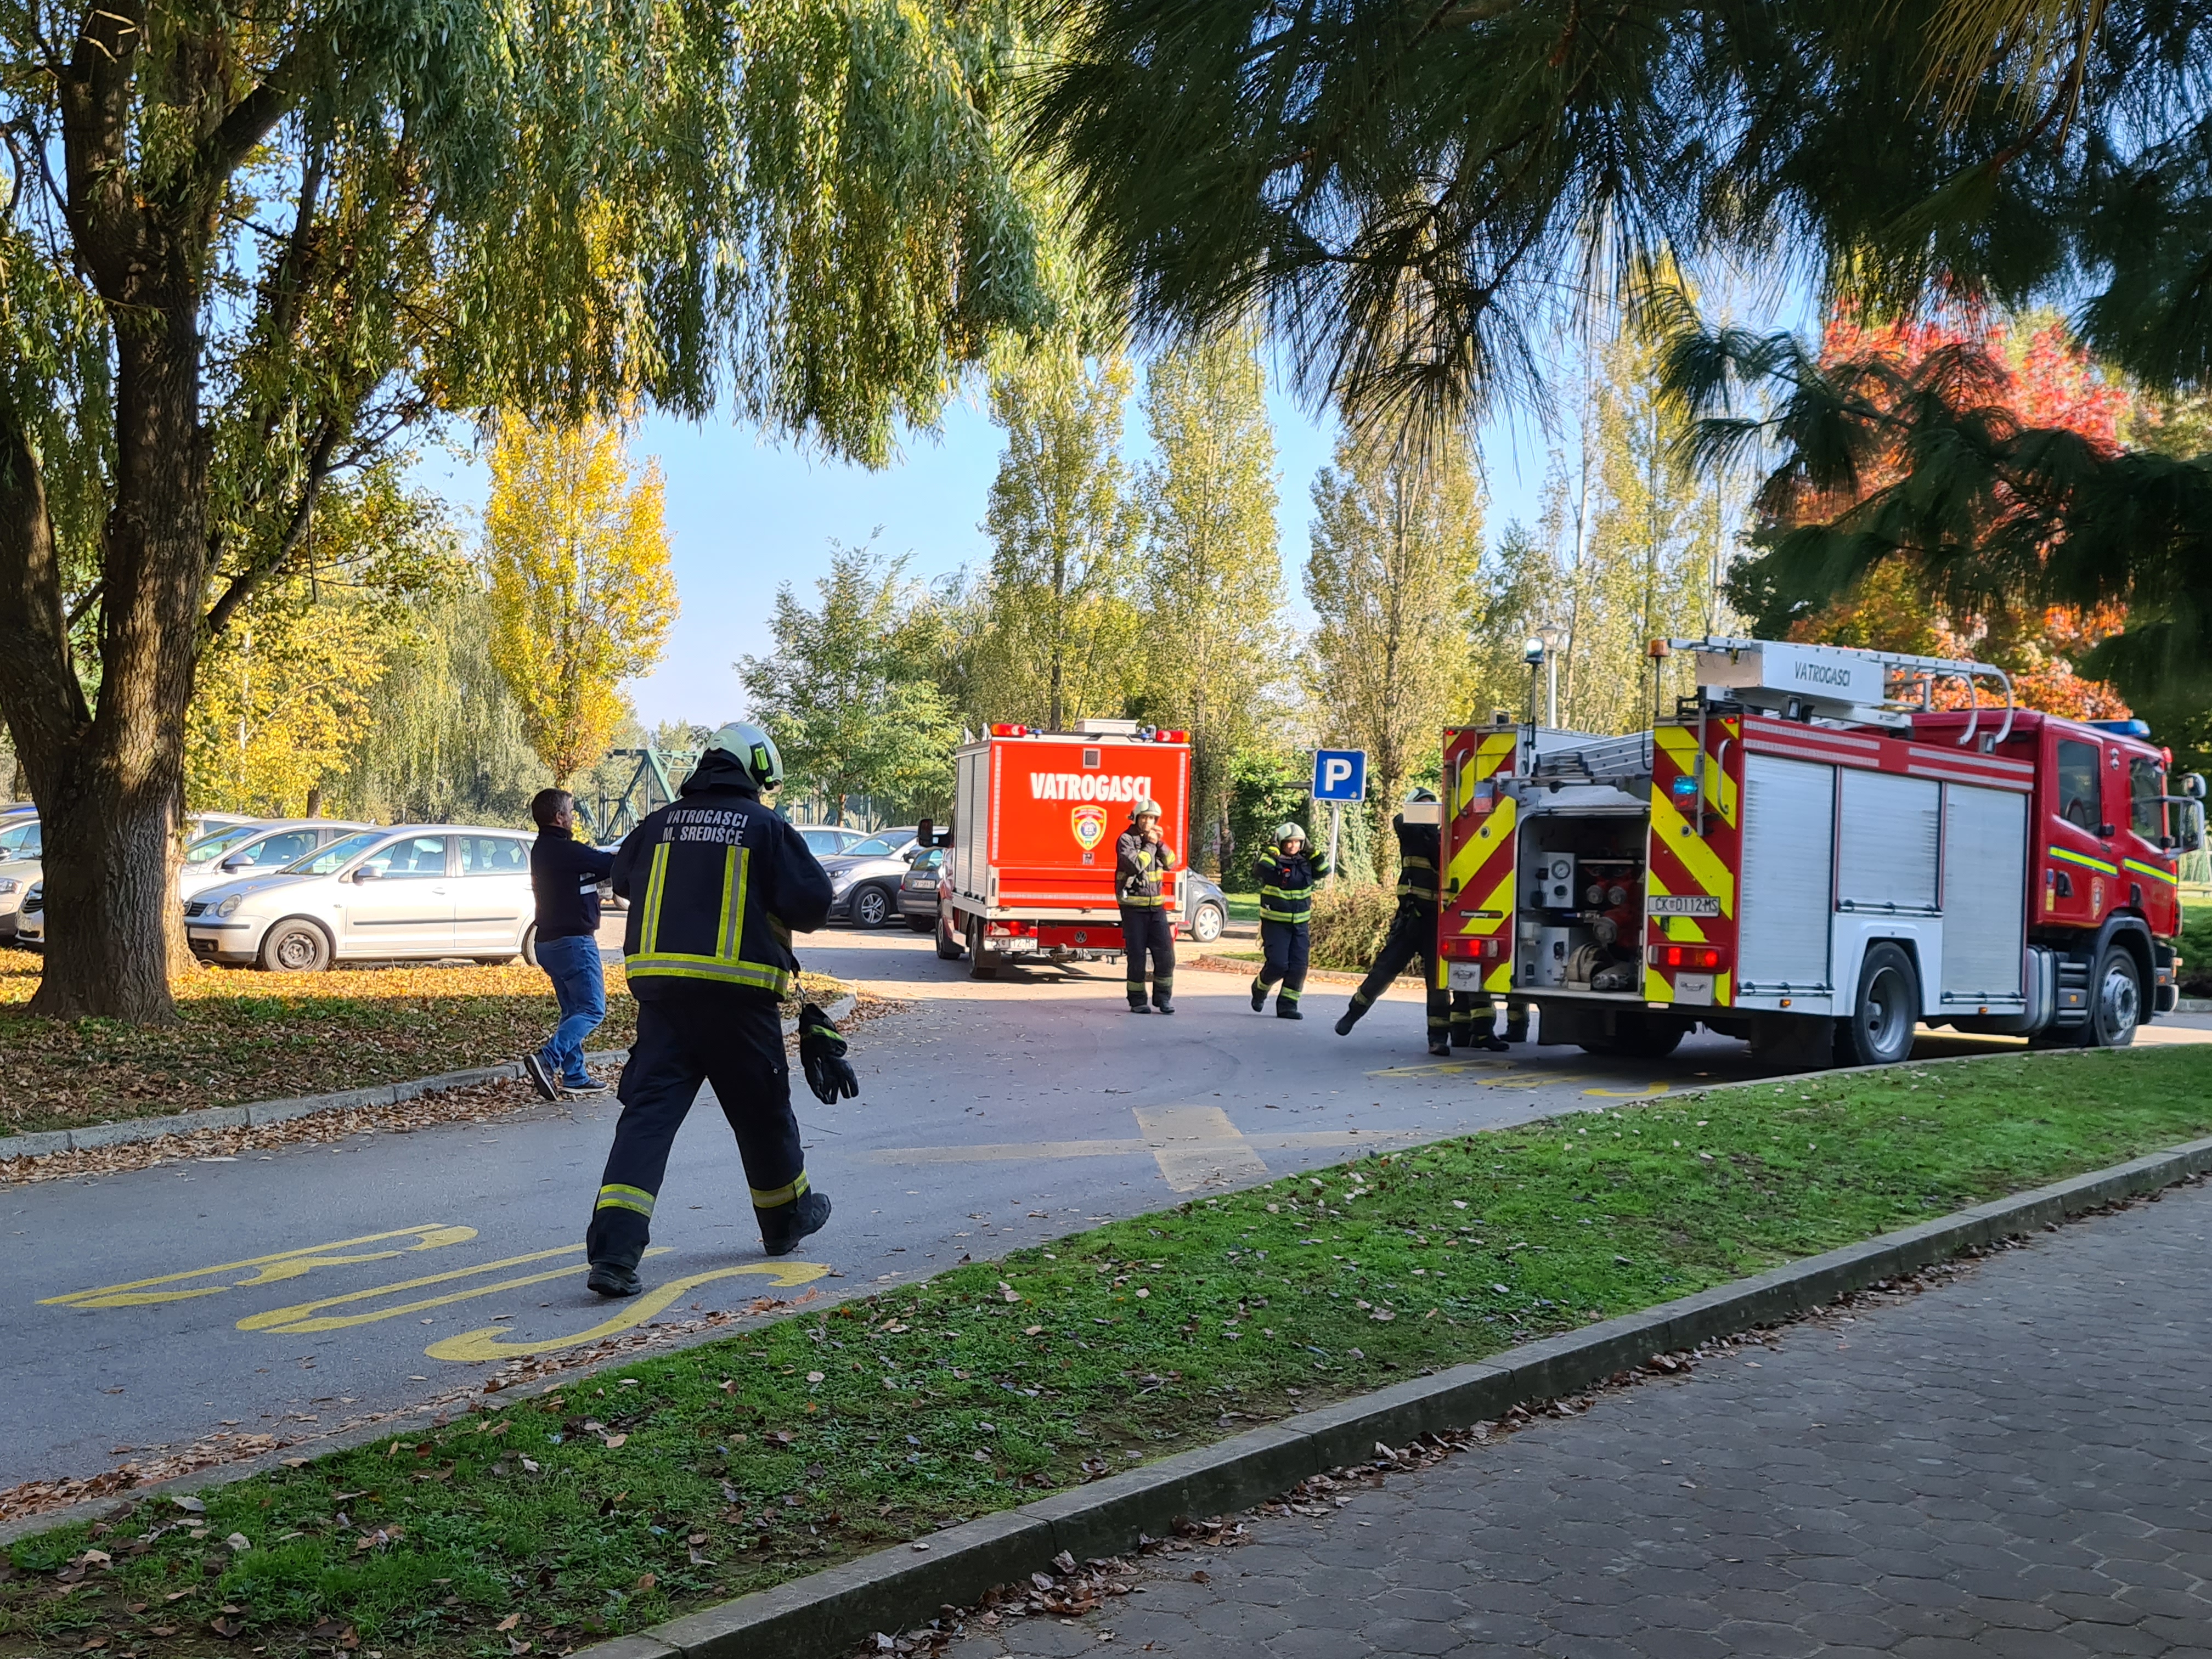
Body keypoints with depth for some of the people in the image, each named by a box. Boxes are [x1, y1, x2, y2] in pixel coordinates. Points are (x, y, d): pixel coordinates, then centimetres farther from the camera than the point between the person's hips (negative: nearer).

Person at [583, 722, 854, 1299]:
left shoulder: (660, 823, 11)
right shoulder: (765, 827, -2)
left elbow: (623, 877, 27)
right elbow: (813, 900, -7)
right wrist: (778, 912, 15)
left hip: (660, 986, 3)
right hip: (736, 991, -3)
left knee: (649, 1111, -1)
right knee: (762, 1111, 15)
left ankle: (613, 1249, -15)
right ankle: (786, 1218, 36)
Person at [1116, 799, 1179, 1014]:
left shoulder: (1155, 838, 12)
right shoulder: (1126, 839, -8)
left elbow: (1170, 863, 4)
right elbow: (1135, 865, -22)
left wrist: (1159, 843, -9)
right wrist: (1150, 846, -13)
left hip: (1156, 905, 5)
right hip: (1134, 907, -5)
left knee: (1165, 954, 0)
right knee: (1137, 956, -2)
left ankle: (1163, 998, 9)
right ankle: (1137, 1001, 7)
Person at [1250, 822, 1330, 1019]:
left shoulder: (1305, 863, 7)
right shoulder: (1272, 862, -9)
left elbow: (1324, 871, 2)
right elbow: (1260, 870, -28)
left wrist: (1312, 852, -4)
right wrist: (1273, 850, -21)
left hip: (1301, 925, 5)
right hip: (1275, 924, -5)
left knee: (1299, 966, -4)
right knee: (1278, 964, -12)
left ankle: (1287, 1006, 4)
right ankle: (1260, 988, 19)